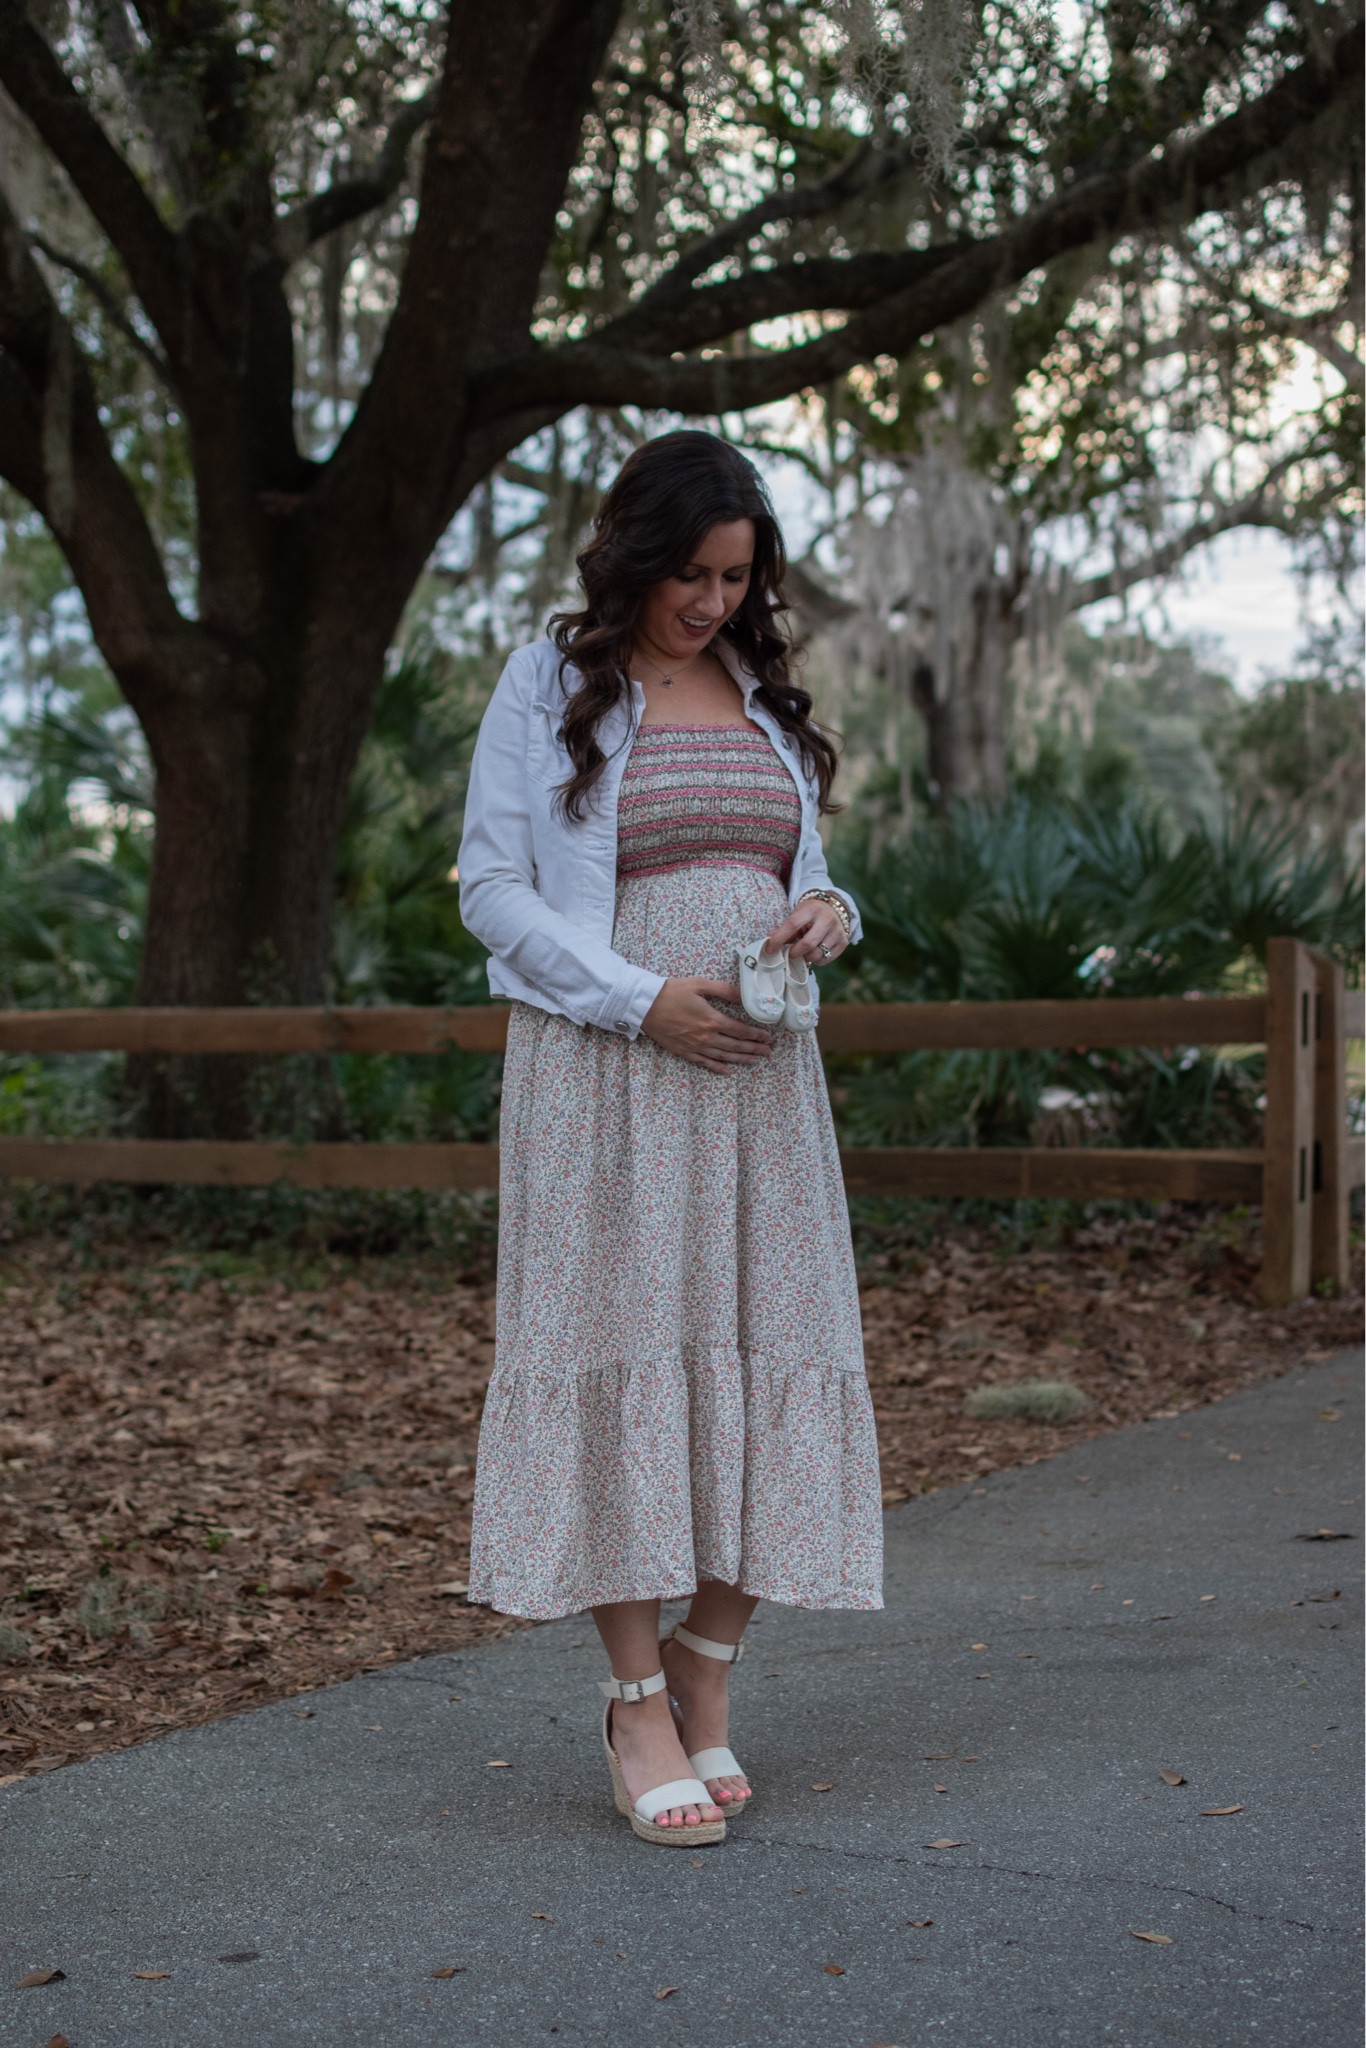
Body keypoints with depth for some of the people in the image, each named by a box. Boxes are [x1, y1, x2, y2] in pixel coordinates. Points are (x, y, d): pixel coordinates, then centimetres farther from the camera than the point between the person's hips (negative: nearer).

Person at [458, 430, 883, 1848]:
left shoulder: (764, 694, 15)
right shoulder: (548, 687, 1)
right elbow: (493, 889, -4)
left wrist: (827, 912, -3)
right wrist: (646, 1001, -15)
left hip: (758, 1077, 5)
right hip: (603, 1073, -5)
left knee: (762, 1356, 1)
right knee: (622, 1356, -4)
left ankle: (707, 1689, 13)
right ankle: (639, 1708, 5)